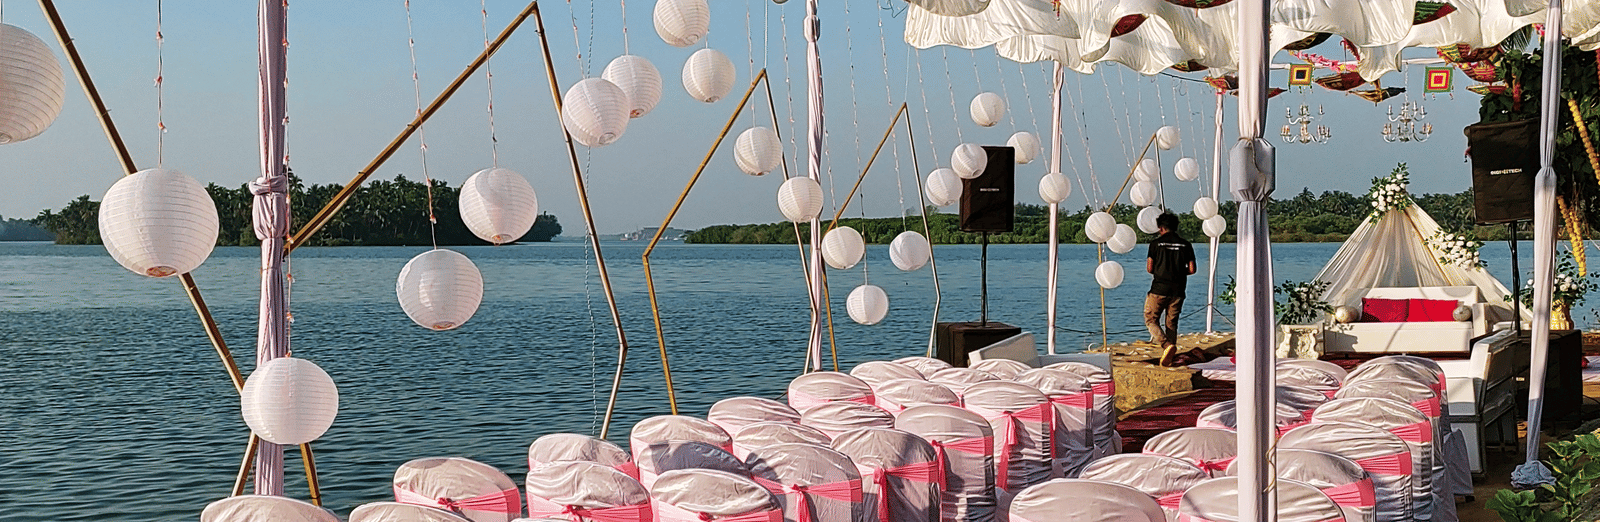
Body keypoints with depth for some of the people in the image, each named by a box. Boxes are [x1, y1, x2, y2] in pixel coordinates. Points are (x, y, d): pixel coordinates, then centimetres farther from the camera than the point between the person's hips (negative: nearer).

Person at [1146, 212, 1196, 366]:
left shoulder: (1156, 243, -5)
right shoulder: (1185, 245, 4)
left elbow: (1149, 268, -5)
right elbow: (1192, 269, 2)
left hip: (1159, 288, -4)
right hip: (1178, 290, 4)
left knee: (1151, 320, 7)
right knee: (1172, 323, 13)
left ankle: (1167, 345, -16)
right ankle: (1168, 358, 11)